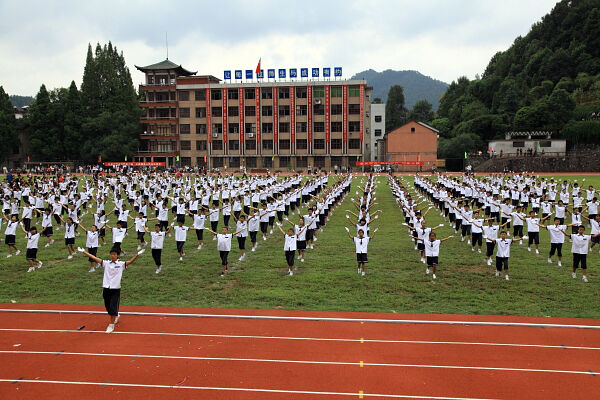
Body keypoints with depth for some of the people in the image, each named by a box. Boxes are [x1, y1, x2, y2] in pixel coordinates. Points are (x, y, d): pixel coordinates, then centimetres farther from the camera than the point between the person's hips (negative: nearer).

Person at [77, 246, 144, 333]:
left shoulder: (121, 264, -3)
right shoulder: (106, 263, 4)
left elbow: (131, 261, -17)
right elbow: (94, 258, 2)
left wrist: (137, 254, -33)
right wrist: (83, 252, -2)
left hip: (116, 289, -3)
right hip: (106, 288, 3)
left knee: (113, 308, -5)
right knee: (108, 307, 15)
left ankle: (111, 325, 7)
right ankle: (116, 316, 43)